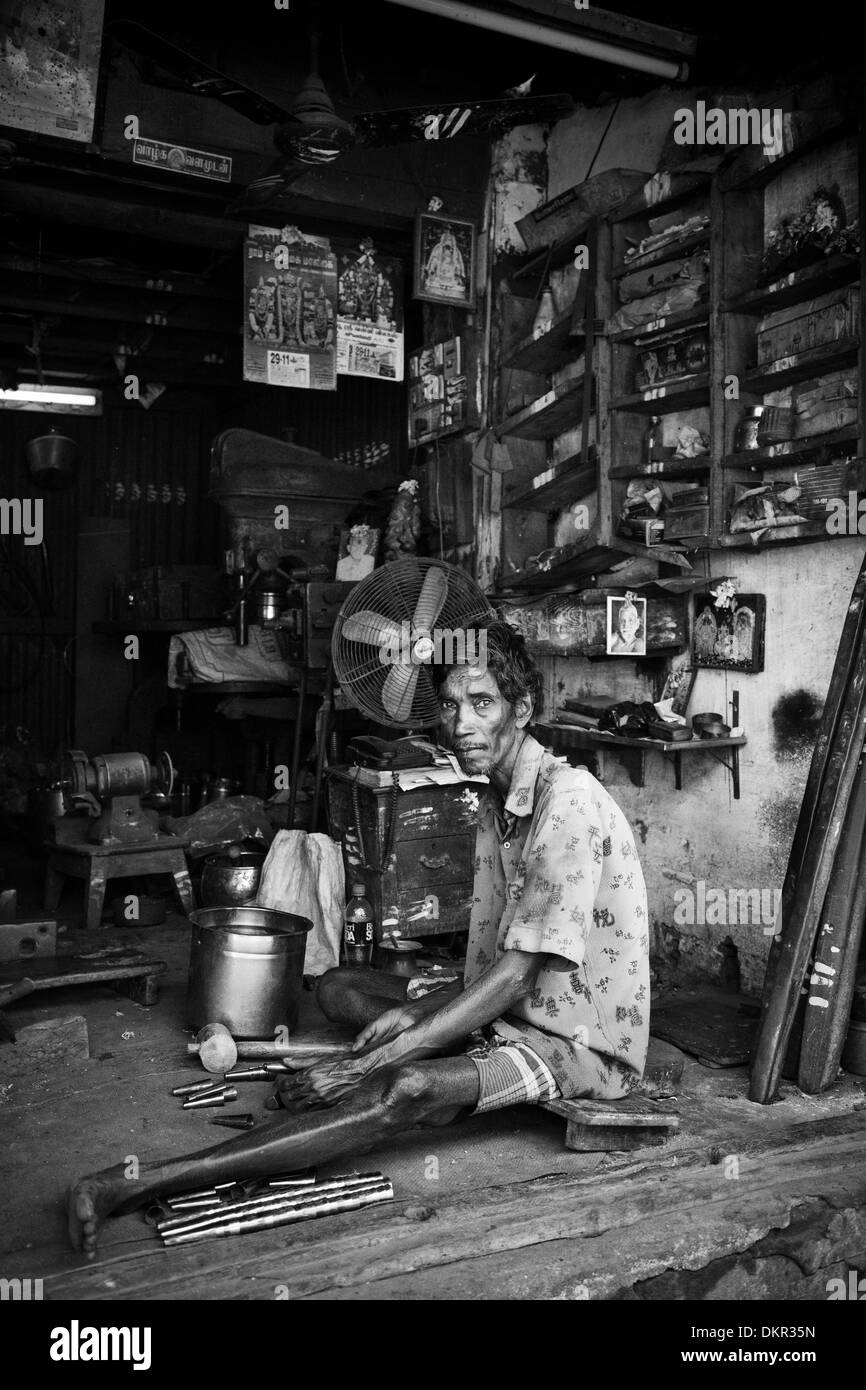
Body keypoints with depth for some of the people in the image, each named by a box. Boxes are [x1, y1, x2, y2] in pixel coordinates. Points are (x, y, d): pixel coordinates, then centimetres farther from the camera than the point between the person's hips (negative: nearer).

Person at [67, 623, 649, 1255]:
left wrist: (368, 1064, -24)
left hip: (585, 1038, -10)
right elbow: (495, 964, 11)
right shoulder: (497, 807, 9)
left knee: (404, 1090, -32)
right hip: (520, 1009, 10)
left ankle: (141, 1183, -32)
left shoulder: (567, 800, -22)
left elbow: (516, 974, -25)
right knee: (339, 986, 7)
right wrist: (416, 1013, -8)